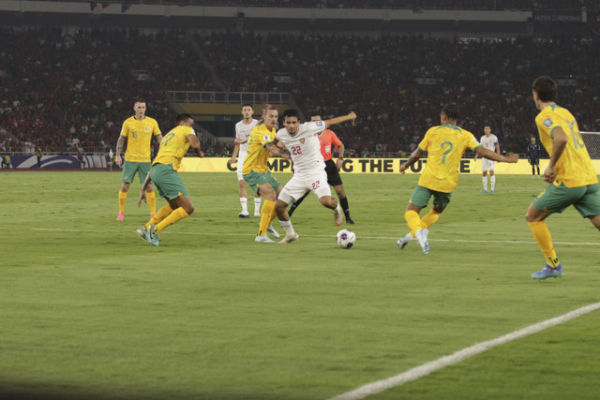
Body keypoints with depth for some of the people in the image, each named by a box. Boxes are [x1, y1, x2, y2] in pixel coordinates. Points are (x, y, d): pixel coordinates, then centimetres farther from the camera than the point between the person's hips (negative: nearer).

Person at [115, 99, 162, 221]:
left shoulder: (152, 122, 3)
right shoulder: (128, 122, 1)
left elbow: (159, 139, 9)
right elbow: (121, 140, 6)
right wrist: (117, 155, -2)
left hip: (145, 160, 0)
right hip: (130, 159, 0)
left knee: (149, 187, -4)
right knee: (125, 185, -3)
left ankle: (153, 213, 6)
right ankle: (121, 212, 10)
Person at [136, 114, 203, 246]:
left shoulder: (168, 135, 34)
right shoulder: (186, 130, 13)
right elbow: (195, 144, -10)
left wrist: (143, 189, 30)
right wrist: (200, 153, 15)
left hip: (155, 171, 9)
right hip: (166, 169, -9)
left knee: (174, 206, 26)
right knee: (188, 208, -8)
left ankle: (146, 228, 17)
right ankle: (155, 230, -12)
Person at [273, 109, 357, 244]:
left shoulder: (309, 128, -17)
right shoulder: (281, 134, -2)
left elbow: (330, 122, -4)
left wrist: (349, 117, 8)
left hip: (316, 172, -5)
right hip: (298, 176, 5)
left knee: (326, 201, -28)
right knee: (279, 206, 0)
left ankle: (336, 209, 11)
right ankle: (290, 234, 23)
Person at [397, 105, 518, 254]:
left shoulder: (433, 131, 3)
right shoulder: (465, 135, 4)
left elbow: (417, 154, 11)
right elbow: (482, 151, -6)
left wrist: (405, 165, 29)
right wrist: (505, 159, 1)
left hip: (428, 180, -2)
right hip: (448, 184, 2)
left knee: (411, 212, 2)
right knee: (436, 212, 26)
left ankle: (419, 232, -30)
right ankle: (411, 235, 11)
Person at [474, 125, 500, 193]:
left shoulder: (493, 137, -4)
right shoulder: (482, 138, 11)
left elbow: (497, 147, -4)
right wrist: (476, 155, 8)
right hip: (484, 156, 5)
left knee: (491, 172, -12)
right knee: (484, 173, 2)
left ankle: (492, 188, -8)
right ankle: (485, 189, 9)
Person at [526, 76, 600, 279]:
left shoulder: (544, 116, -6)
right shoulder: (566, 113, 21)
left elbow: (561, 139, -25)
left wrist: (551, 166, -15)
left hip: (569, 182, -7)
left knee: (533, 216, 10)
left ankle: (553, 265, 9)